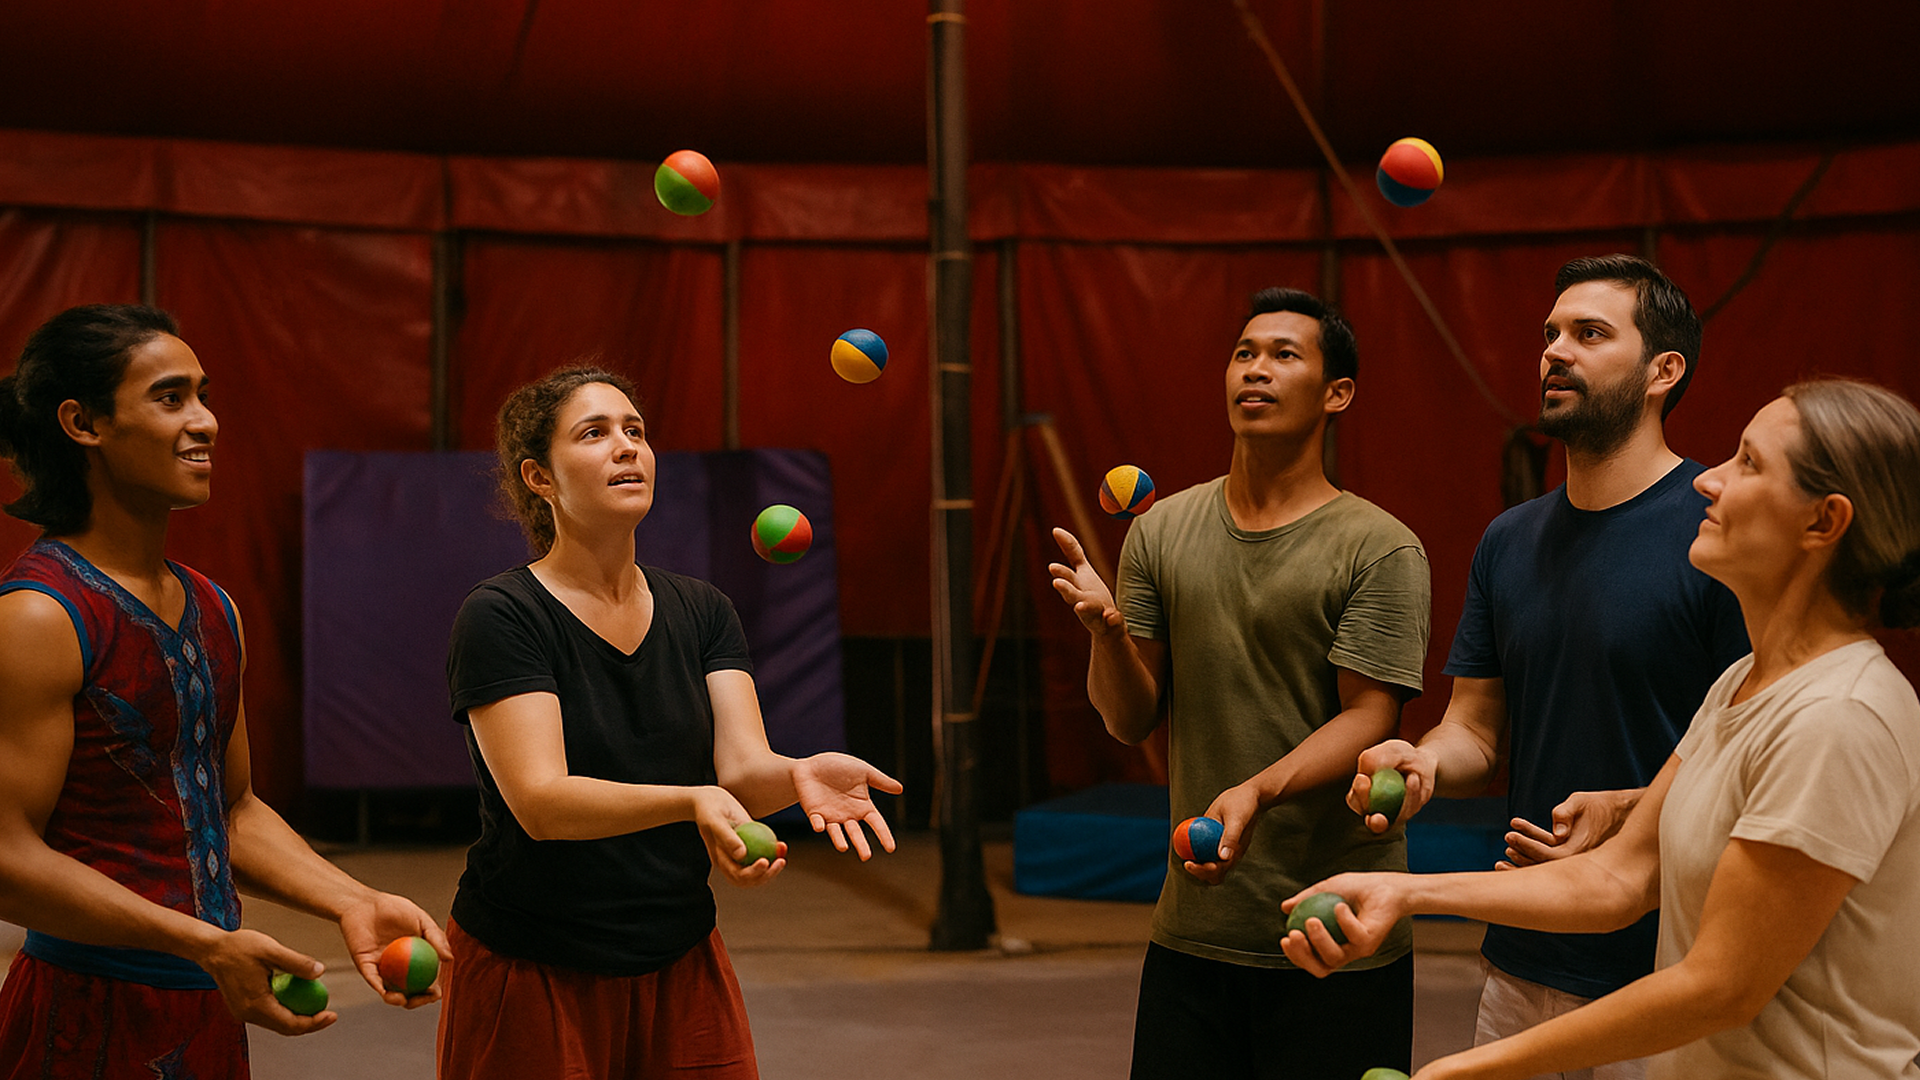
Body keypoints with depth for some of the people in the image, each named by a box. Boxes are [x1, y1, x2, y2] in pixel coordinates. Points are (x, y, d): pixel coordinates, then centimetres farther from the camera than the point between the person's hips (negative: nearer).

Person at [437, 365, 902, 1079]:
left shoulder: (701, 612, 5)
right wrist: (692, 801, -38)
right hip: (531, 981, -5)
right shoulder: (499, 617, -12)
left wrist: (797, 775, -30)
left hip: (682, 966, 5)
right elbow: (540, 800, -23)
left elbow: (741, 767, -7)